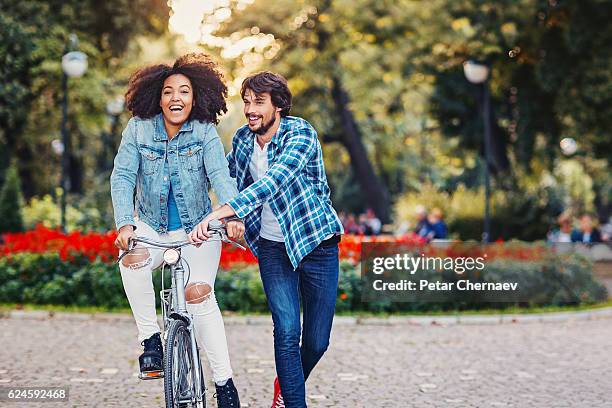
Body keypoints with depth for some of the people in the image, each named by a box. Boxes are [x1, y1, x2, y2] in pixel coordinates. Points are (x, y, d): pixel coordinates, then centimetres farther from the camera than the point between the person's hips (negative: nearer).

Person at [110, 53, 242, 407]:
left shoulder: (205, 132, -7)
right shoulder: (138, 130, -6)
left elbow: (221, 176, -19)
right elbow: (122, 177, -12)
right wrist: (125, 224, -29)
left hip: (198, 229, -1)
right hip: (151, 227, 1)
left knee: (199, 292, -21)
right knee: (132, 259, -32)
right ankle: (151, 338, -14)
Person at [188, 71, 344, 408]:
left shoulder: (300, 133, -18)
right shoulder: (243, 139, 0)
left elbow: (275, 180, -35)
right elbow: (223, 176, 22)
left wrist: (221, 212, -43)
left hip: (316, 242, -3)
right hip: (273, 247, 3)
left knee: (317, 341, 4)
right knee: (287, 333, -12)